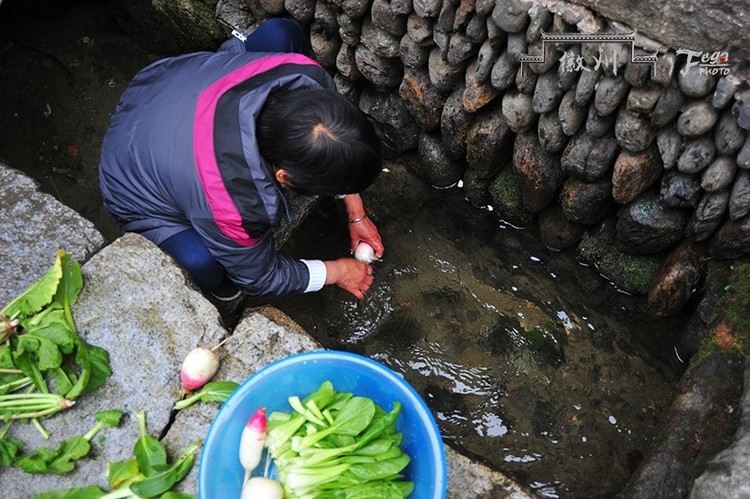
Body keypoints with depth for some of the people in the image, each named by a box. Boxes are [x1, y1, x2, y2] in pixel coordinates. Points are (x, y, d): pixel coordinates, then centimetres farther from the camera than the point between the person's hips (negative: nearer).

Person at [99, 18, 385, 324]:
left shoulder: (304, 75, -32)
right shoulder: (238, 205, -43)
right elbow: (260, 276, -19)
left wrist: (356, 214, -2)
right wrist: (337, 271, -6)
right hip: (139, 192, -5)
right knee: (202, 264, -35)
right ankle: (220, 289, 6)